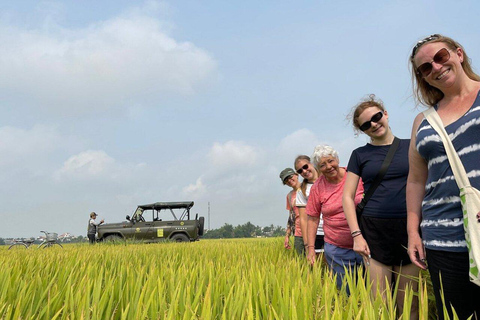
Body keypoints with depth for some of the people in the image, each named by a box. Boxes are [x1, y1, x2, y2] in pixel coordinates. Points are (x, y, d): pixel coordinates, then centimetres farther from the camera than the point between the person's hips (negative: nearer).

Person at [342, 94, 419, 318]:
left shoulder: (411, 147, 9)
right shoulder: (360, 154, 7)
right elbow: (348, 196, 4)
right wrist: (356, 235, -5)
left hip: (409, 228, 1)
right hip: (374, 231, -1)